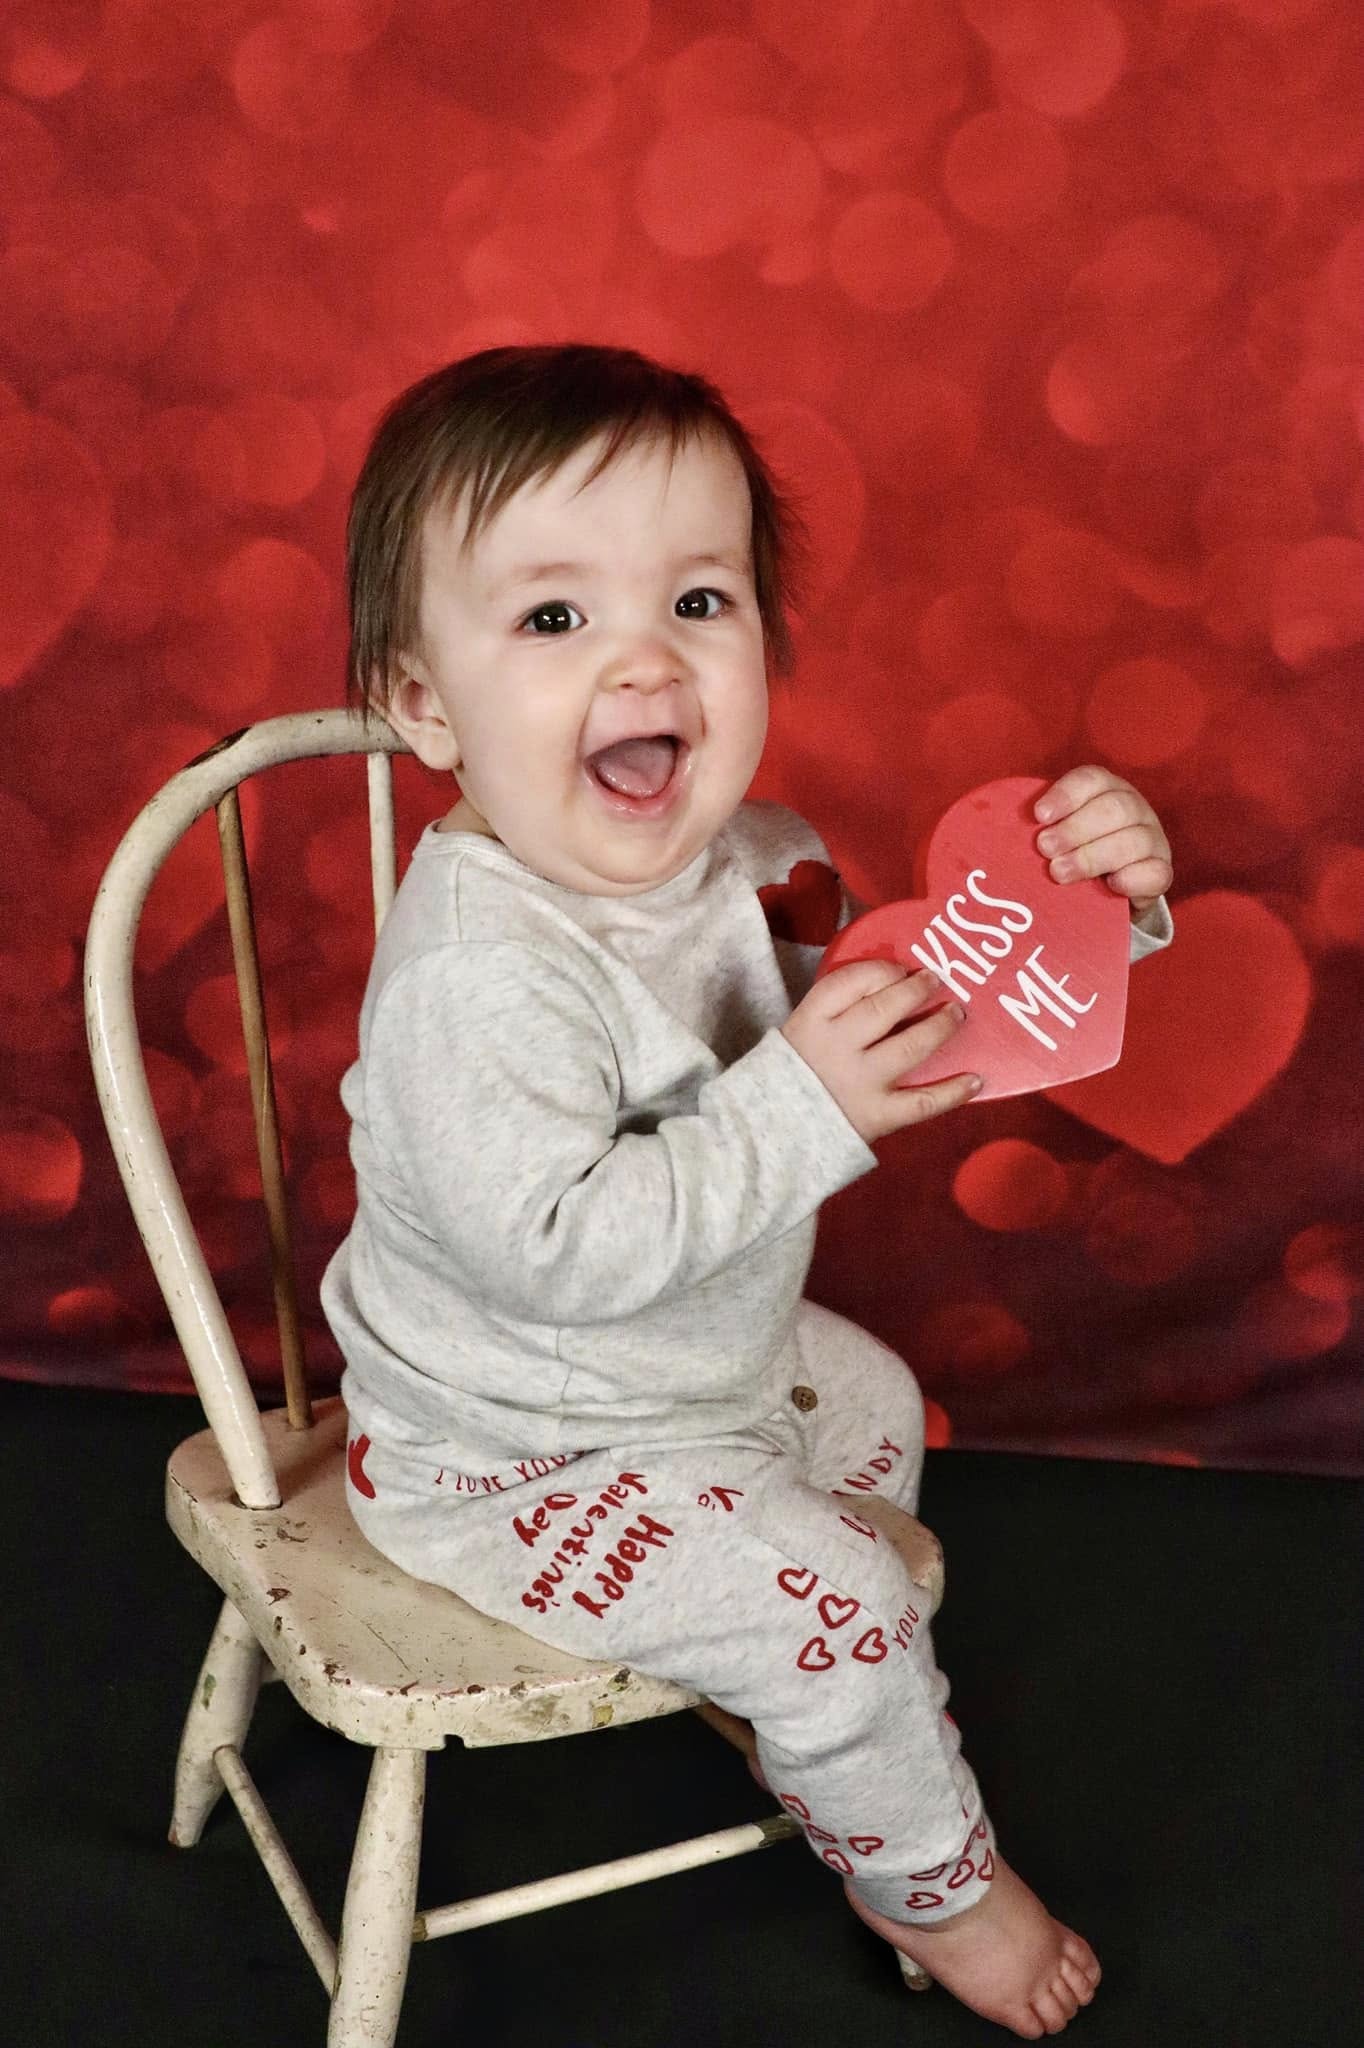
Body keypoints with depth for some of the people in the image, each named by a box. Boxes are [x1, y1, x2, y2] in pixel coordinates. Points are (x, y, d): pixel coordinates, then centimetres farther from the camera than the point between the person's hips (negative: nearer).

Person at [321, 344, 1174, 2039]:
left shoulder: (748, 862, -9)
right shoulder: (478, 972, -36)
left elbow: (921, 1005, 3)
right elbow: (558, 1248, -39)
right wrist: (799, 1108, -40)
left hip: (711, 1362, 9)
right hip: (512, 1456, -9)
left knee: (874, 1406, 27)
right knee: (822, 1597, -11)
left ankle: (794, 1698, 54)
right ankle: (931, 1880, 22)